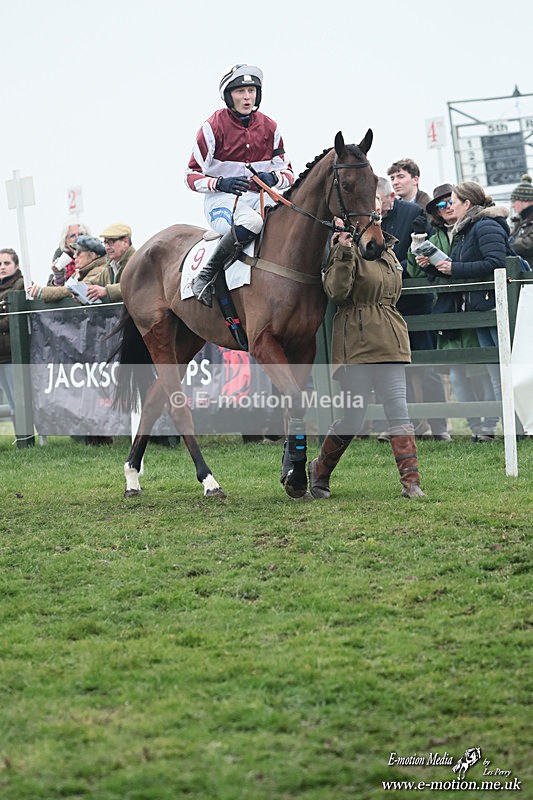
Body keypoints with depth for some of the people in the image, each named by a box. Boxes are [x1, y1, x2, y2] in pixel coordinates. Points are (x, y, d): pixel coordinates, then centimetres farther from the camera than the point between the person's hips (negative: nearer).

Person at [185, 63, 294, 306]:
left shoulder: (269, 127, 10)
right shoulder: (214, 126, -2)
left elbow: (288, 173, 13)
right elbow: (192, 175, -1)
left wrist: (273, 178, -12)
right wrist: (221, 183, -20)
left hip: (261, 197, 4)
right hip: (222, 199, -4)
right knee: (250, 221, -40)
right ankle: (206, 276, -27)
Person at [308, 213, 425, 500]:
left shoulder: (387, 250, 17)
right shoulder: (345, 249, -6)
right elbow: (336, 292, -20)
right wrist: (344, 253, -28)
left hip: (389, 341, 6)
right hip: (357, 343, -6)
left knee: (398, 409, -5)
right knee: (353, 417, -1)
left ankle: (411, 481, -7)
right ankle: (319, 470, 22)